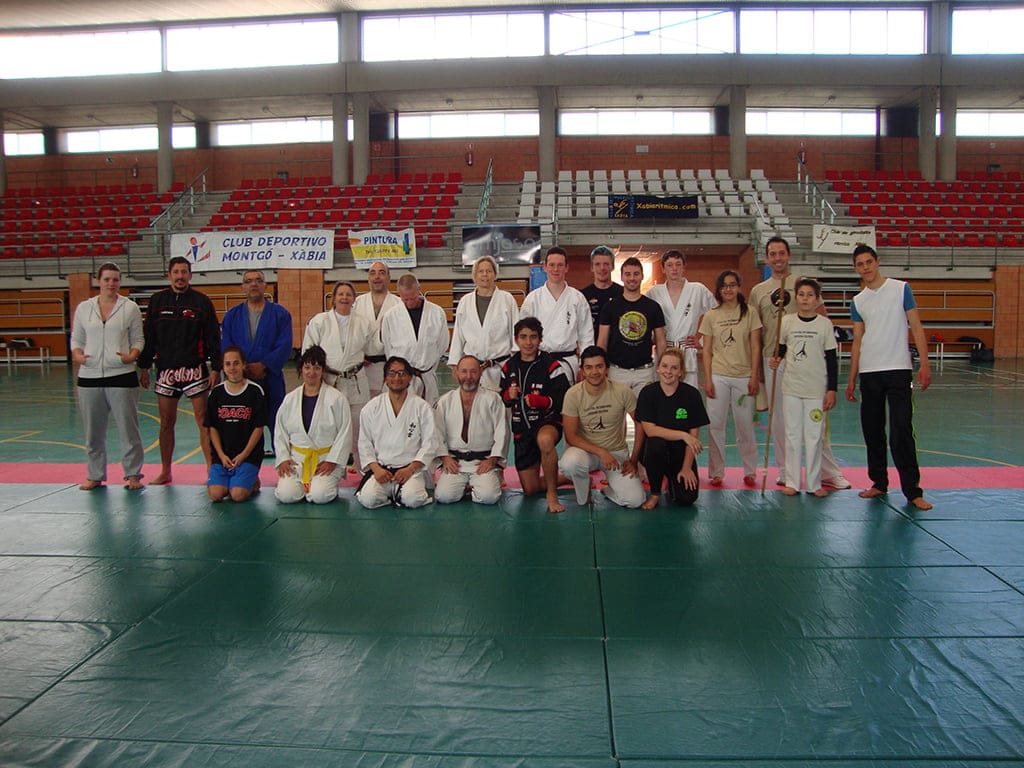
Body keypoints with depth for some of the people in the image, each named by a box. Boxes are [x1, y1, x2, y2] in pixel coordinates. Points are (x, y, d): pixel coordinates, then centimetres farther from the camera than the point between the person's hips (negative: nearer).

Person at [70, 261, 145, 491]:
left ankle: (133, 474, 12)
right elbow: (76, 339, 13)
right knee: (93, 430, 11)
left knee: (128, 428, 0)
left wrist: (132, 356, -14)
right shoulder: (84, 308, 9)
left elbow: (138, 340, 5)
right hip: (89, 377, 3)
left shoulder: (130, 308, 2)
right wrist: (77, 355, -6)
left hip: (122, 376, -3)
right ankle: (95, 475, 24)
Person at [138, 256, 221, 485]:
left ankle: (212, 469, 2)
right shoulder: (157, 301, 7)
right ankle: (165, 472, 21)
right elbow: (148, 335, 10)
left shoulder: (201, 301, 0)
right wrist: (144, 367, 7)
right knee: (166, 423, 10)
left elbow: (213, 337, -1)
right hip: (166, 370, 3)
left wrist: (215, 368, -5)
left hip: (195, 369, -3)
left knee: (204, 422, -3)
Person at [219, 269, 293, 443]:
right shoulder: (232, 315, 11)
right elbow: (226, 347, 3)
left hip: (271, 379, -2)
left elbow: (284, 347, -5)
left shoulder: (280, 314, 4)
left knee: (276, 422, 3)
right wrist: (244, 369, -12)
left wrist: (262, 366, -15)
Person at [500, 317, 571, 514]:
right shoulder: (509, 367, 6)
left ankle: (552, 493, -23)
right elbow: (503, 400, 16)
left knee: (544, 440, -44)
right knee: (530, 490, 6)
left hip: (548, 422, -5)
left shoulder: (551, 365, -9)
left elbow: (565, 400, -13)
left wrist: (541, 401, -27)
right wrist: (509, 396, -7)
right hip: (521, 428, 5)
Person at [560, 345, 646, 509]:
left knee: (635, 500, -18)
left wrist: (634, 460, -6)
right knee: (569, 463, -37)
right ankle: (583, 495, -2)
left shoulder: (623, 392, -12)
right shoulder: (573, 394, -14)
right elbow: (571, 436, -13)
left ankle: (609, 489, 18)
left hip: (617, 452, 1)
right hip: (584, 449, 0)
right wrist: (601, 452, -24)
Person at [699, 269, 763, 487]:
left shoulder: (749, 313, 2)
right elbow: (707, 351, 4)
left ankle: (750, 471, 19)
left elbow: (755, 347, 1)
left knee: (745, 425, 5)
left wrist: (754, 376, -5)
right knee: (715, 425, 2)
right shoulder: (711, 316, 5)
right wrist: (708, 380, -2)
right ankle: (716, 472, 12)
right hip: (718, 376, 1)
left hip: (743, 377, -1)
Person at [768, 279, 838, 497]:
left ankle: (814, 483, 14)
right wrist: (776, 359, -9)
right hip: (791, 388, 2)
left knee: (814, 436, 4)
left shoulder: (824, 324, -2)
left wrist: (832, 389, -4)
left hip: (817, 389, -1)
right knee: (792, 435, 7)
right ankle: (792, 481, 16)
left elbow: (832, 359, 0)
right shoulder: (787, 322, 2)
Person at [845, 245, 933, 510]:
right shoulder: (857, 302, 10)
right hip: (869, 373, 4)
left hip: (898, 370, -4)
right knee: (872, 431, 9)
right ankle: (879, 483, 21)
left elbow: (916, 327, -1)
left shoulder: (900, 289, 0)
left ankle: (912, 490, -2)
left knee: (901, 432, -8)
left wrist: (924, 364, -10)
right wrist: (851, 380, 11)